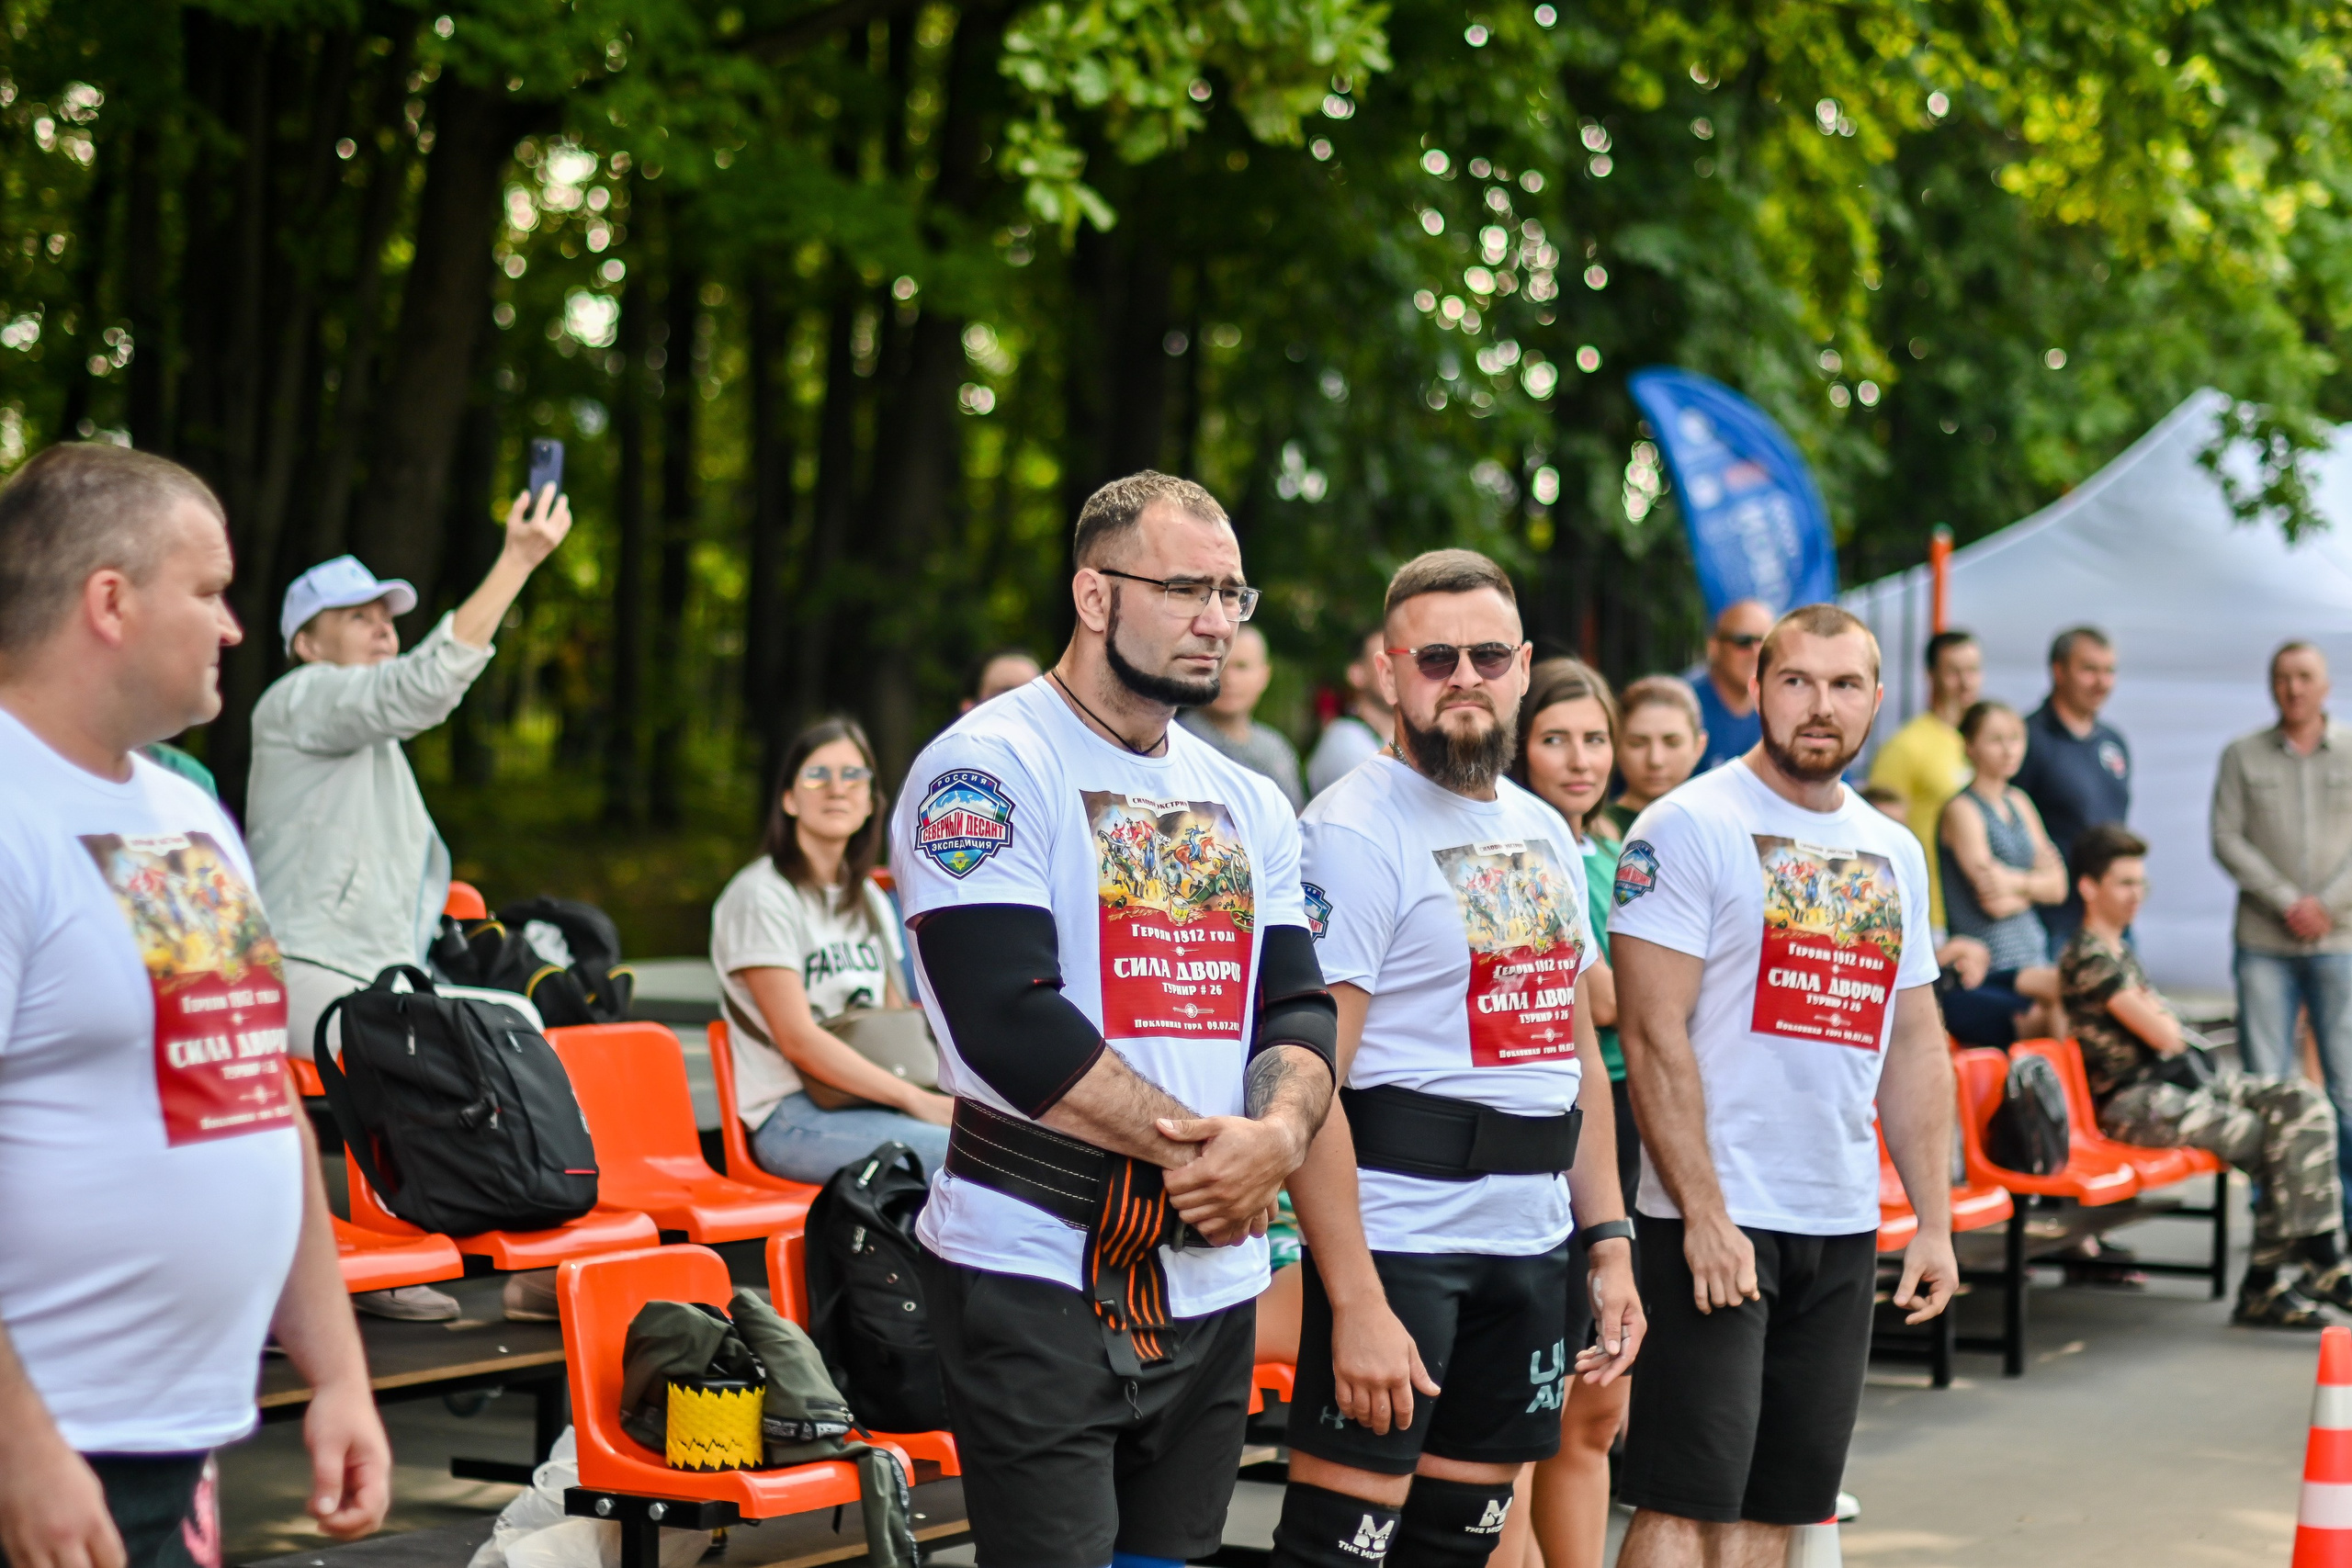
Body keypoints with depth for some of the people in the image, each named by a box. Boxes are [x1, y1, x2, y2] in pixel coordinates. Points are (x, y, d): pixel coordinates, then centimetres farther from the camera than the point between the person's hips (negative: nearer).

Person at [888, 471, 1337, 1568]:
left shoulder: (1246, 804, 16)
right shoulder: (990, 766, -7)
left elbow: (1300, 1007, 9)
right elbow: (1009, 1017, -17)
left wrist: (1280, 1132, -13)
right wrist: (1195, 1146, -15)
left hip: (1211, 1279, 7)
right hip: (1038, 1273, -7)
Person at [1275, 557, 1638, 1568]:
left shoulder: (1546, 834, 15)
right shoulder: (1352, 833, -10)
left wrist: (1610, 1242, 12)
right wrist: (1355, 1304, -22)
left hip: (1533, 1246, 7)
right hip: (1397, 1243, -7)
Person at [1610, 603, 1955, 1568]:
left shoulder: (1894, 853, 14)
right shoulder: (1689, 827, -7)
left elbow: (1914, 1046, 18)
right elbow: (1653, 1036, -12)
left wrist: (1934, 1219, 11)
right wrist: (1704, 1213, -18)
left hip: (1845, 1229, 6)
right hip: (1716, 1219, -6)